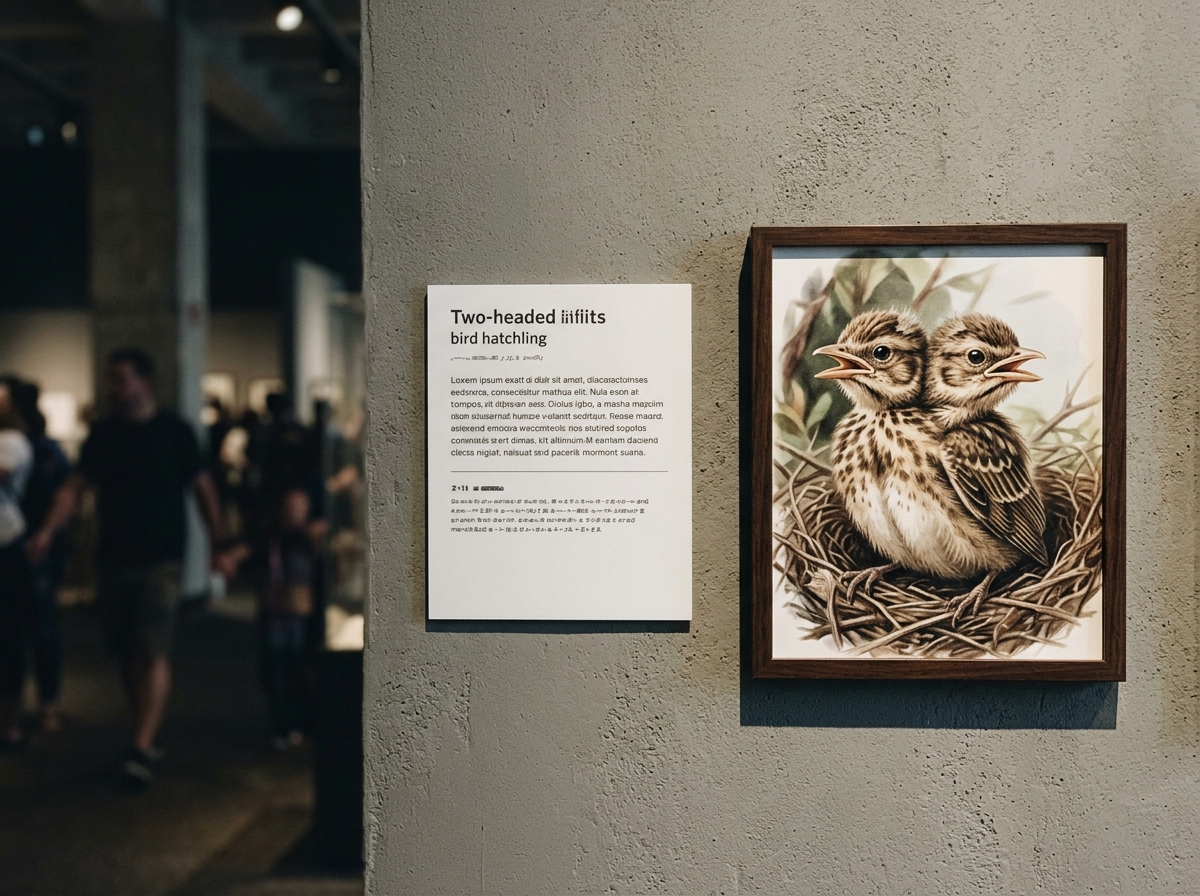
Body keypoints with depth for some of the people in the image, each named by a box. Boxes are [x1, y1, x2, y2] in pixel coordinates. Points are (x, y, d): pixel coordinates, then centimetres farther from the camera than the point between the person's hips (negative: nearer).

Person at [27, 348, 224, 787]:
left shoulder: (173, 431, -4)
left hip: (160, 561, -4)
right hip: (113, 560, 5)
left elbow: (202, 486, -2)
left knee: (153, 654, -8)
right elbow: (75, 486, 3)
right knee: (127, 653, 10)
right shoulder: (102, 433, 6)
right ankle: (148, 736, 23)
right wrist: (48, 530, -12)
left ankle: (141, 750, -9)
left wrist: (218, 542, -5)